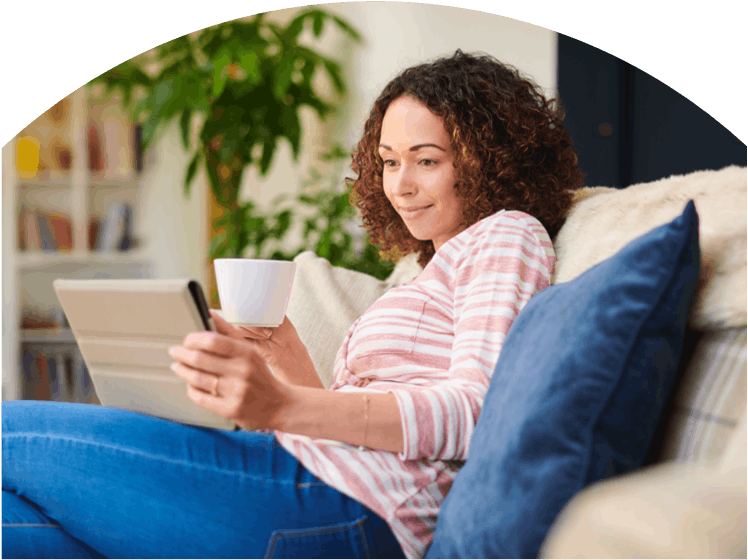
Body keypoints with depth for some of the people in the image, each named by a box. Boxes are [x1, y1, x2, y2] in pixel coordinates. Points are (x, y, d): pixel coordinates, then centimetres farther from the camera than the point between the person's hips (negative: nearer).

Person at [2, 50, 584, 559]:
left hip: (358, 512, -9)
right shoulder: (436, 271, 31)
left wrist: (284, 407, -28)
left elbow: (478, 409, -16)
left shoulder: (508, 235, 4)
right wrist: (287, 361, 8)